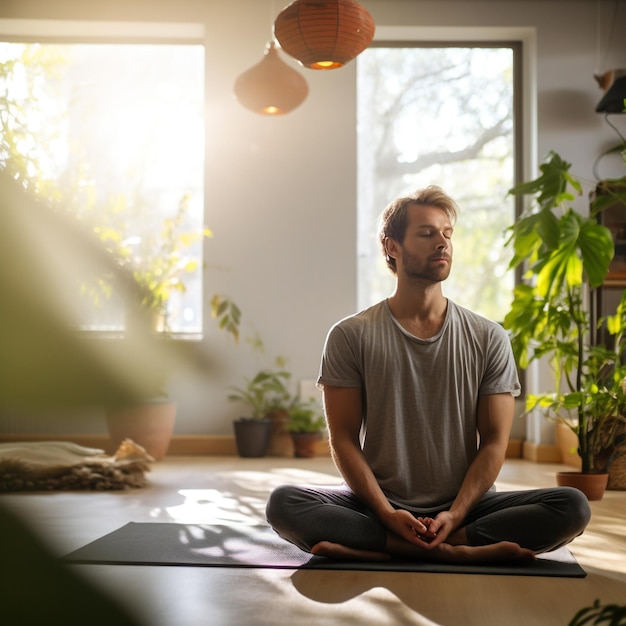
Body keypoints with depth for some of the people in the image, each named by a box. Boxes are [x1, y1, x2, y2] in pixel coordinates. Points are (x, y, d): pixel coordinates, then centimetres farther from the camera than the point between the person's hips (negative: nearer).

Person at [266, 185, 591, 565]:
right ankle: (456, 552, -29)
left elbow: (494, 443, 1)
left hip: (464, 508, 2)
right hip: (378, 508, -1)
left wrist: (454, 515, -15)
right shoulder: (351, 336, 1)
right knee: (284, 503, -28)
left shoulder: (489, 339, 5)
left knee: (573, 506, -23)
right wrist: (388, 515, -17)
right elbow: (344, 439, -2)